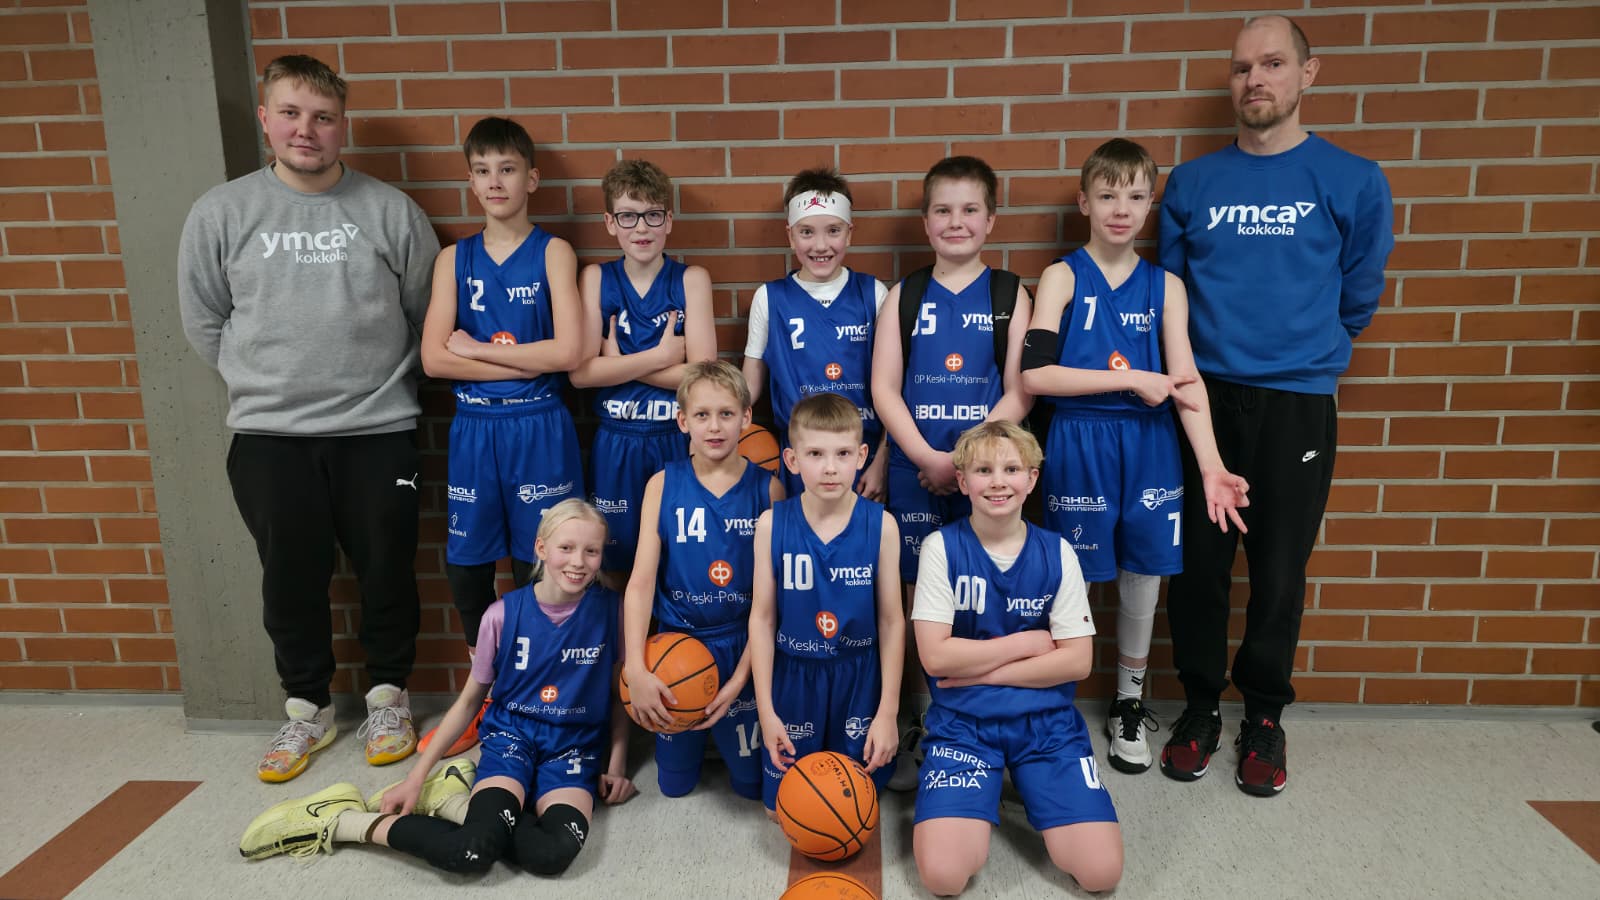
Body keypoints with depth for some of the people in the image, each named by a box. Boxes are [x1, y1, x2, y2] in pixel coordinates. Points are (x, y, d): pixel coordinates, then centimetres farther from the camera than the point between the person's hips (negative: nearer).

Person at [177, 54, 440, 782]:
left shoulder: (390, 210, -1)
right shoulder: (220, 212, 1)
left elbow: (428, 314, 5)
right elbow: (203, 323, 9)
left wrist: (383, 385, 8)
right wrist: (263, 385, 8)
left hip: (379, 432, -1)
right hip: (268, 437, 1)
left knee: (386, 570, 9)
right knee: (292, 578, 11)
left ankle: (388, 696, 29)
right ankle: (307, 708, 30)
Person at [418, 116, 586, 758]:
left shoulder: (553, 252, 0)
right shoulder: (454, 258, 8)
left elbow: (568, 351, -13)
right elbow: (434, 358, -3)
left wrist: (477, 347, -9)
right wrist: (524, 360, -11)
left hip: (539, 429, -3)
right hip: (474, 430, 3)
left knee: (538, 568, 3)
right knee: (465, 567, 9)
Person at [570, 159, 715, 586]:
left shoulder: (691, 279, -2)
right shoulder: (595, 278, 1)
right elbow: (580, 371, -10)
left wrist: (618, 362, -12)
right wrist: (661, 356, -12)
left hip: (677, 441, -1)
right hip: (615, 443, 1)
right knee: (615, 566, 12)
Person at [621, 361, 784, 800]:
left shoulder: (767, 488, -9)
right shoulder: (663, 484, -6)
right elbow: (641, 581, -10)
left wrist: (741, 677, -12)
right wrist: (635, 669, -20)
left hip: (743, 648, -1)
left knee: (753, 781, 13)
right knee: (674, 784, 16)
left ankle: (726, 732, 42)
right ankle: (698, 736, 46)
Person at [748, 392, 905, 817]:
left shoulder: (880, 524, -12)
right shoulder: (773, 524, -10)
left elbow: (891, 620, -5)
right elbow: (762, 618, -4)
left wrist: (888, 711, -4)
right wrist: (765, 710, -5)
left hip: (859, 679, 0)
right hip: (792, 676, 1)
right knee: (782, 805, 11)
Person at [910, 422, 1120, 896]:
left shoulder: (1056, 552, -1)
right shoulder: (942, 547, -6)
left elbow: (1077, 661, -4)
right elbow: (936, 657, -12)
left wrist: (982, 670, -10)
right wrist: (1030, 641, -8)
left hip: (1047, 717, 2)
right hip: (962, 718, -1)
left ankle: (1026, 788, 16)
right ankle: (980, 802, 14)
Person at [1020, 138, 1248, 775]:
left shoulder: (1165, 286, 6)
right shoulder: (1062, 276, -2)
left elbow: (1185, 384, 0)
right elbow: (1034, 375, -13)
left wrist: (1211, 467, -12)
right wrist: (1133, 380, -14)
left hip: (1149, 447, 3)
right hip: (1078, 446, -3)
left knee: (1142, 579, 11)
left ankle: (1130, 706, 32)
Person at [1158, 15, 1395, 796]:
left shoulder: (1352, 182, 1)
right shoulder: (1191, 183, 5)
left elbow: (1357, 297, 9)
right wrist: (1218, 348, 12)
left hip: (1298, 403, -1)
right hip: (1205, 398, 1)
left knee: (1279, 570, 6)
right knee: (1198, 563, 5)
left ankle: (1265, 715, 26)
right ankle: (1200, 706, 24)